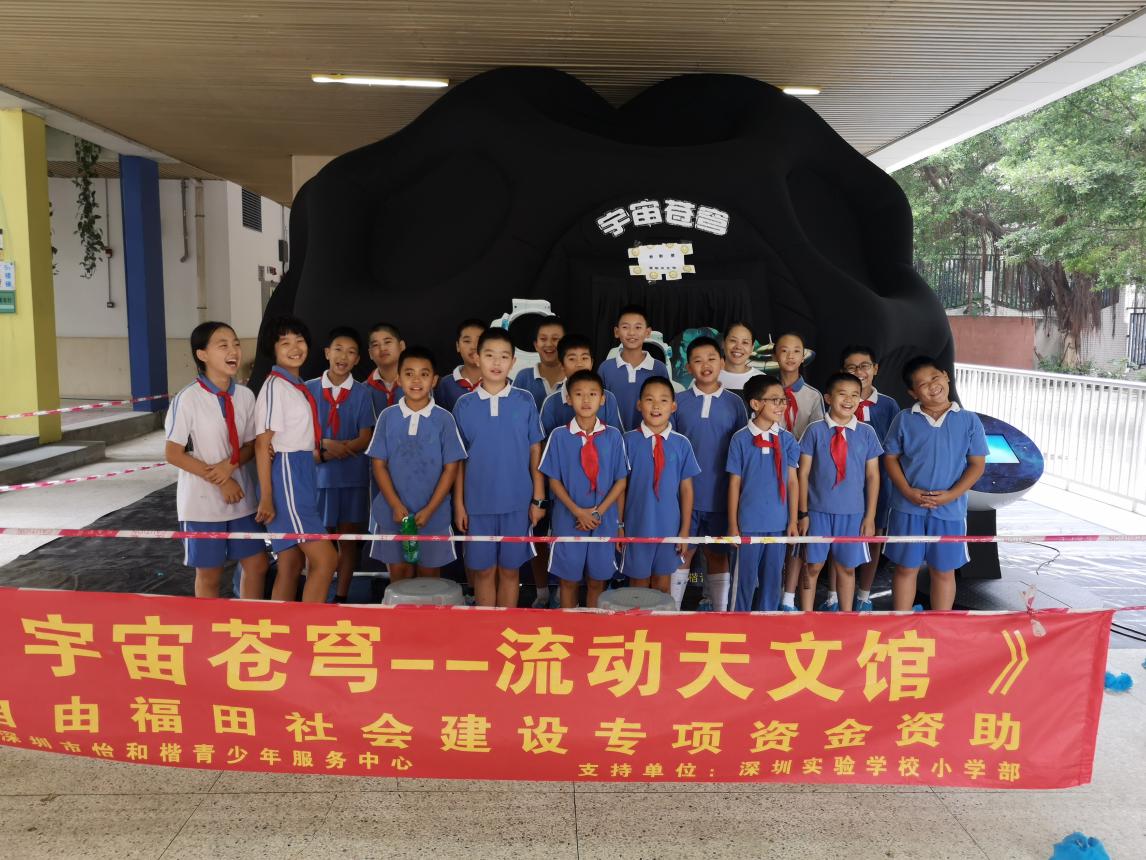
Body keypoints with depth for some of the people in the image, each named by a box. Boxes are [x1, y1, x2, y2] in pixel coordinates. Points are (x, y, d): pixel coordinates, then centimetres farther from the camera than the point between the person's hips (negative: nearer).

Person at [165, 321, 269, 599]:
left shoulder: (245, 396, -1)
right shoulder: (188, 399, -14)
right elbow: (172, 453, -11)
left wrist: (230, 465, -15)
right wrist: (219, 481, -16)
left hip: (241, 497, 4)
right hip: (203, 500, -4)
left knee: (257, 564, 9)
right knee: (209, 574, 9)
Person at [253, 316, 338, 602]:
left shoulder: (299, 387, 14)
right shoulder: (275, 386, -11)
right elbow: (262, 444, -14)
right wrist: (266, 498, -17)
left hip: (303, 476, 9)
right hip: (285, 475, -9)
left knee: (292, 563, 11)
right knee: (326, 558, -13)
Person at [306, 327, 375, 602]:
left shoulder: (362, 394, 1)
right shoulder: (309, 390, 2)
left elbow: (365, 439, -4)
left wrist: (329, 452, -16)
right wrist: (325, 444, -16)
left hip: (353, 476, 0)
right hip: (318, 475, 0)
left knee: (348, 539, 7)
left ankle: (341, 597, 17)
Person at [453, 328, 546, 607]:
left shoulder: (525, 402, -1)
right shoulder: (464, 404, 0)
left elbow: (535, 451, 3)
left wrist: (538, 498, 0)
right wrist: (458, 503, 3)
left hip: (517, 501, 0)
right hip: (478, 502, 0)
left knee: (509, 570, 10)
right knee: (483, 570, 9)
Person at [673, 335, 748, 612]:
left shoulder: (734, 403, 2)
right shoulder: (678, 401, 0)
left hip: (720, 496, 1)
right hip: (685, 493, 0)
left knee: (717, 554, 11)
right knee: (681, 552, 5)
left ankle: (721, 610, 21)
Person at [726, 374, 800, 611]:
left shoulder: (787, 440, 1)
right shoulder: (740, 439, -6)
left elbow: (792, 481, 5)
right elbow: (735, 483, -3)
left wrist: (793, 521, 3)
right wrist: (732, 525, -2)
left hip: (778, 522, 2)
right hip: (749, 522, -2)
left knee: (773, 576, 11)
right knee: (747, 576, 8)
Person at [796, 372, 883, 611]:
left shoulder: (866, 433, 0)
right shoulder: (815, 430, -5)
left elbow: (873, 475, 3)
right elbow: (804, 473, -2)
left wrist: (870, 516, 1)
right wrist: (803, 512, -3)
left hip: (853, 512, 1)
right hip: (819, 510, -1)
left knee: (847, 567, 12)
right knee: (813, 565, 8)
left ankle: (846, 615, 27)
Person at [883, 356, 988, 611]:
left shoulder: (969, 421, -1)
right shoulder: (904, 420, -1)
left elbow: (977, 464, 0)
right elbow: (890, 458, 2)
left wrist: (951, 495, -13)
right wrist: (907, 491, -12)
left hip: (950, 510, 0)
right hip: (908, 508, 0)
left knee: (944, 571, 11)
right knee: (906, 568, 9)